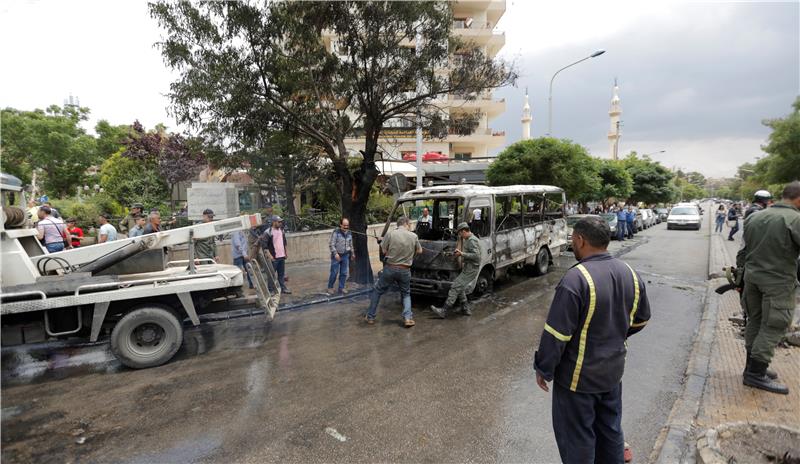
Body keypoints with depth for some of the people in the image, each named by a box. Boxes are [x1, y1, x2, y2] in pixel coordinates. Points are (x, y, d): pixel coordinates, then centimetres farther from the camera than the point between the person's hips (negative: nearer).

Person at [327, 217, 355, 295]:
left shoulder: (349, 233, 8)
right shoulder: (336, 232, -10)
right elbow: (331, 244, -12)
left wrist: (352, 253, 23)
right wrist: (335, 253, -19)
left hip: (345, 256, 5)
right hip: (336, 256, -5)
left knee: (344, 273, 8)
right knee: (334, 273, -1)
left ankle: (341, 288, 20)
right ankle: (330, 287, 16)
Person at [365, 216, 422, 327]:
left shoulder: (390, 234, -9)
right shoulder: (414, 236, -3)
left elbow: (384, 251, -5)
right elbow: (419, 251, 10)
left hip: (390, 268, -1)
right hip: (405, 270, 2)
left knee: (377, 291, 17)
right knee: (406, 294, 24)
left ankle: (370, 317, 22)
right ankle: (408, 318, 10)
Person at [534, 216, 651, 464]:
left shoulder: (575, 279, -28)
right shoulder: (631, 274, -3)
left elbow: (556, 334, -25)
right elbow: (641, 318, 12)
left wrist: (544, 369, -11)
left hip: (578, 375, -7)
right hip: (613, 369, 7)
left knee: (577, 437, 13)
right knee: (610, 429, 26)